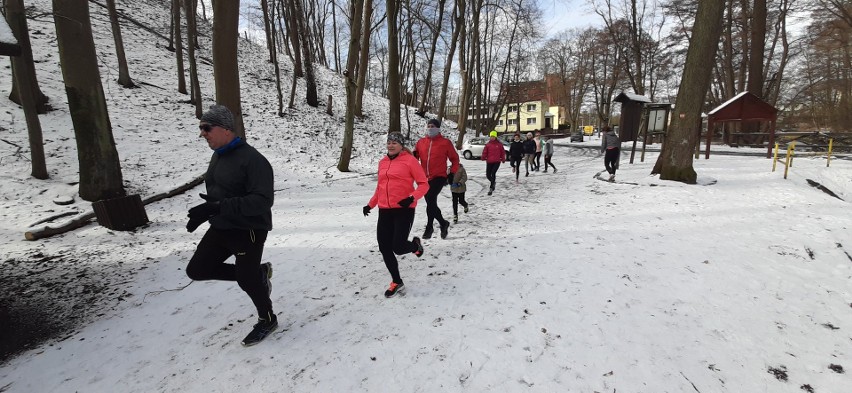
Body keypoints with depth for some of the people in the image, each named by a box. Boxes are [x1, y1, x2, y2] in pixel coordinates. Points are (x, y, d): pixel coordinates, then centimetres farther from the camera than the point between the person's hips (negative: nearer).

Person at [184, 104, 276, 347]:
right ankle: (257, 273, 23)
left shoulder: (252, 159, -21)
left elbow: (262, 201, -28)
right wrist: (204, 212, 4)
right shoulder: (218, 156, 9)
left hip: (248, 230, -9)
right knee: (197, 270, 10)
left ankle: (267, 320, 31)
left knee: (246, 279, 4)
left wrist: (218, 208, -32)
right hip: (221, 228, 9)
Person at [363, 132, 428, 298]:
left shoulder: (410, 160, -5)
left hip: (404, 210, -6)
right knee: (384, 248, 5)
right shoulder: (382, 162, 13)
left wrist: (412, 198, -22)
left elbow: (424, 184, -6)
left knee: (398, 247, -11)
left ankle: (415, 245, 27)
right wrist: (370, 204, 17)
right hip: (384, 211, 6)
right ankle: (397, 282, 25)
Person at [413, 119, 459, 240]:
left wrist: (452, 173, -2)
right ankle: (443, 223, 34)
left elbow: (455, 159, 7)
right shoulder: (421, 142, 9)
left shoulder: (445, 142, 0)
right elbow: (415, 157, 14)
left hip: (439, 177, -5)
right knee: (431, 203, 13)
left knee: (430, 200, -21)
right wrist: (413, 155, -10)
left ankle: (429, 227, -4)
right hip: (425, 178, 5)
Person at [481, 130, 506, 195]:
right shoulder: (488, 144, 5)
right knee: (488, 175, 3)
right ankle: (493, 182, 37)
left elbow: (502, 152, 11)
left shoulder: (499, 144, 4)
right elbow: (485, 152, 2)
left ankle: (491, 188, -11)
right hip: (489, 162, 3)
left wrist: (503, 159, 10)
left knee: (493, 173, -17)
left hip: (497, 162, -3)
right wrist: (483, 157, -14)